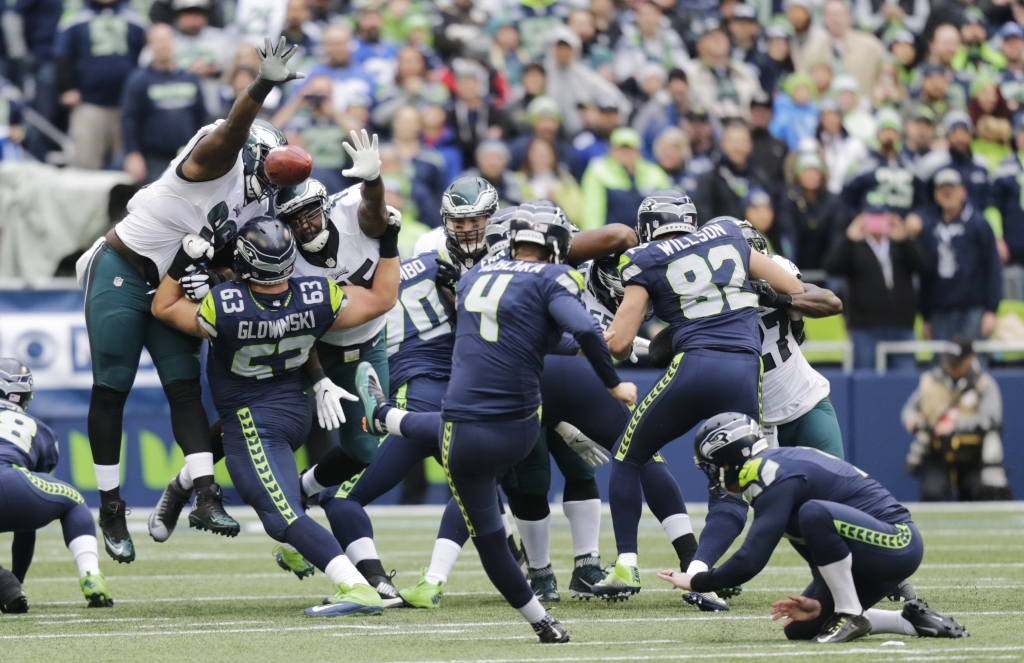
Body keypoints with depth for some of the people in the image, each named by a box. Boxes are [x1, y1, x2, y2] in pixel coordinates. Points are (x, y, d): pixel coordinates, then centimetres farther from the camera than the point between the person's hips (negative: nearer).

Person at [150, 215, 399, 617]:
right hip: (297, 413, 7)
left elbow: (164, 308, -7)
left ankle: (356, 587, -29)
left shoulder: (224, 308, -27)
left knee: (284, 516, -13)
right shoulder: (315, 300, -16)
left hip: (252, 424, -7)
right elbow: (383, 297, -1)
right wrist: (390, 244, 8)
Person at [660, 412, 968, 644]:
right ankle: (910, 622, 14)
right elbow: (822, 551, 18)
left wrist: (695, 582, -8)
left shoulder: (776, 477, -19)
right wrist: (820, 604, 9)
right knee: (799, 628, 8)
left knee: (815, 514, -33)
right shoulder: (782, 463, 11)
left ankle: (852, 616, -18)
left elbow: (749, 562, -22)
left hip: (898, 545, -10)